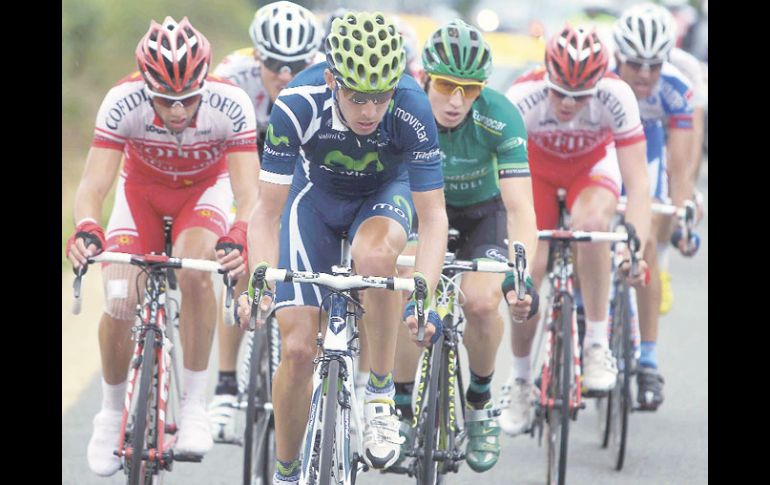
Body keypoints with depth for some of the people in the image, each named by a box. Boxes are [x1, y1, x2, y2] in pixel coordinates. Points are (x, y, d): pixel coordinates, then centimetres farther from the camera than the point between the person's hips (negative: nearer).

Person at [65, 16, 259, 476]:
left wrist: (238, 240, -57)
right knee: (120, 304, -18)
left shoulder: (231, 105, -34)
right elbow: (94, 185, -34)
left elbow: (249, 192, -36)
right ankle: (113, 411, 10)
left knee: (193, 271, -32)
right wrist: (86, 228, -56)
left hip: (206, 187, -1)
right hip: (142, 188, 1)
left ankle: (195, 403, -17)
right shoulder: (122, 102, -33)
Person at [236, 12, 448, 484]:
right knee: (298, 348, -9)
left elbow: (434, 217, -28)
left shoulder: (413, 108, -34)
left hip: (384, 193, -1)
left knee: (375, 254, -38)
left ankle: (381, 393, -19)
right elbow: (268, 212, -26)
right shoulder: (298, 104, -33)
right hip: (317, 193, 1)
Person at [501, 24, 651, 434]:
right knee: (530, 268, -13)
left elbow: (637, 182, -34)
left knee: (592, 223, -33)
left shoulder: (616, 97, -34)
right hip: (538, 167, 1)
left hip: (593, 166, -1)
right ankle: (520, 379, 10)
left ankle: (597, 345, -19)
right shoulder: (523, 97, -35)